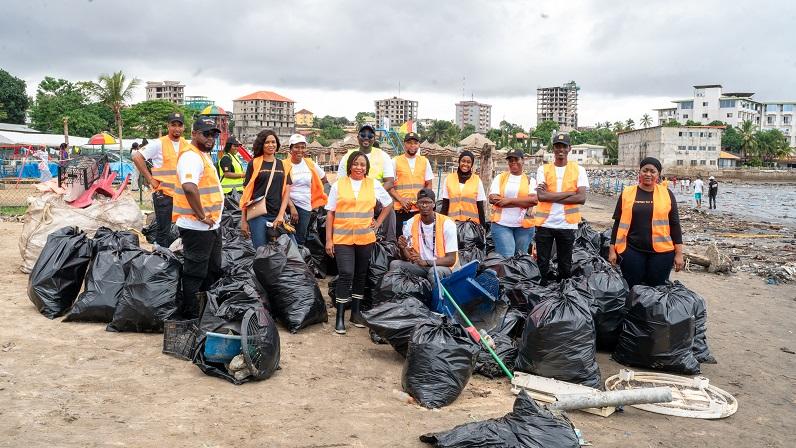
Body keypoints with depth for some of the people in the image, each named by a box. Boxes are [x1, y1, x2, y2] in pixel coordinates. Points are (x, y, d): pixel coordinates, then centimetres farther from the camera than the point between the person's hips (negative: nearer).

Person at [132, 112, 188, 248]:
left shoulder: (186, 145, 8)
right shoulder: (159, 144, -9)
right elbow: (136, 157, -11)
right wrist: (150, 179, -11)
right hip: (163, 193, -6)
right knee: (163, 231, 1)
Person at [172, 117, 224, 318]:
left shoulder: (203, 155, 16)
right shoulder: (192, 156, -18)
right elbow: (189, 188, -34)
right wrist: (202, 216, -25)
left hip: (211, 226, 11)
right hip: (197, 227, -11)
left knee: (213, 271, 21)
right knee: (195, 274, 0)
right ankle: (191, 316, 11)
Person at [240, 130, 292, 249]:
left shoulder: (283, 165, 12)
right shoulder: (254, 164, 3)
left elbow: (287, 191, 8)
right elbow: (246, 192, 2)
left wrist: (281, 215, -4)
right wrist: (243, 220, -2)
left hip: (278, 216, 3)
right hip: (258, 215, -3)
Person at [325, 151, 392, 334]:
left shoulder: (374, 184, 6)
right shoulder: (338, 185, 1)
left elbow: (388, 204, 18)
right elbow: (330, 213, 1)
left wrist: (378, 223, 7)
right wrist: (329, 239, -3)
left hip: (365, 238, 3)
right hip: (342, 238, -2)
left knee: (361, 275, 10)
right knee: (346, 275, -9)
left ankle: (356, 311, 23)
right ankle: (340, 317, 0)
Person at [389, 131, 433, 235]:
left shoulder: (424, 161, 12)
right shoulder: (395, 161, 3)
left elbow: (428, 184, 15)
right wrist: (401, 199, -13)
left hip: (419, 208, 2)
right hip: (400, 208, -2)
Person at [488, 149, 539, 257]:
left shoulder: (530, 180, 10)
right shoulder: (500, 178, 9)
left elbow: (534, 200, -8)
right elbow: (492, 199, -5)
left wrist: (509, 200, -14)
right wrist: (523, 203, -8)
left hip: (524, 225, 1)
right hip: (502, 224, -1)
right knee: (506, 258, -12)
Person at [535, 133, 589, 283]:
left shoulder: (578, 170, 3)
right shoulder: (543, 169, 4)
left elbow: (582, 198, -9)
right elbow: (541, 195, -11)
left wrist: (551, 196, -12)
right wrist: (570, 193, -12)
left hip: (567, 224, 0)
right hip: (545, 223, 0)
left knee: (565, 266, 10)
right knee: (542, 265, 6)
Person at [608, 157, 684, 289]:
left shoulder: (667, 194, 3)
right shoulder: (627, 193, 3)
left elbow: (675, 224, 4)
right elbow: (618, 223, 5)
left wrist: (679, 253, 1)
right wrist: (612, 249, 2)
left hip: (661, 252, 0)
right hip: (631, 251, 0)